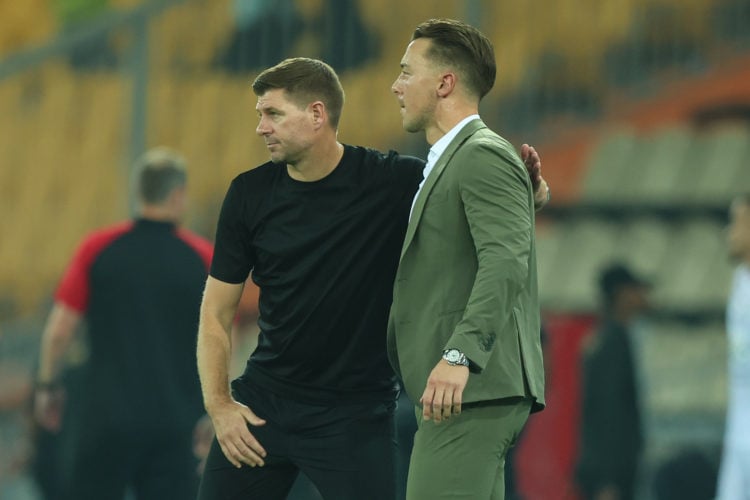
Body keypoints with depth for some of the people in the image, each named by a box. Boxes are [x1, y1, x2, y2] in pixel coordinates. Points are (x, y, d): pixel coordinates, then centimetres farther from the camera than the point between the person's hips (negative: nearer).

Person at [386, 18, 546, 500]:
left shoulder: (485, 156, -9)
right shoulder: (447, 163, 24)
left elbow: (505, 261, -23)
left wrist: (459, 355, -32)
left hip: (474, 386, -11)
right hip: (459, 388, 11)